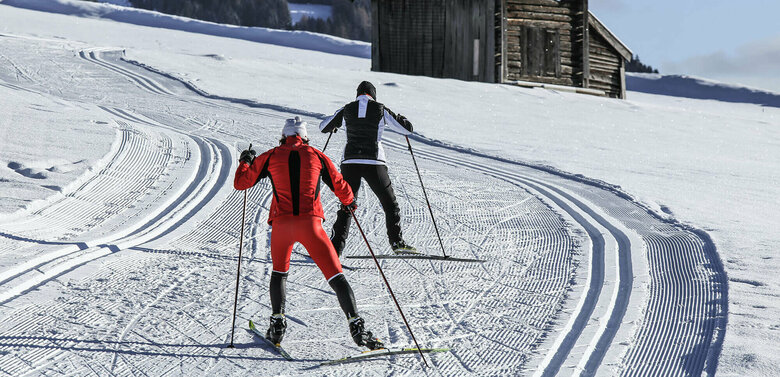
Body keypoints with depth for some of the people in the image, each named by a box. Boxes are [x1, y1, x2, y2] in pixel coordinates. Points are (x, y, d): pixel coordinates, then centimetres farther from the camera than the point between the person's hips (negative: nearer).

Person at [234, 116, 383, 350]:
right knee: (335, 276, 2)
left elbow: (240, 183, 17)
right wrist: (349, 202, 42)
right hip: (310, 223, -1)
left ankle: (277, 324, 17)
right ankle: (356, 326, -11)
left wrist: (246, 162, 36)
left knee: (279, 272, 27)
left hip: (281, 223, 1)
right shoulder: (317, 156, 11)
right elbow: (341, 188, 20)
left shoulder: (270, 157, 11)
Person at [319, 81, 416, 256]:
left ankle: (335, 248, 0)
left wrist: (334, 126, 41)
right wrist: (400, 118, 27)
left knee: (346, 206, 9)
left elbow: (323, 127, 18)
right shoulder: (381, 110, 1)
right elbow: (407, 128, 4)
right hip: (374, 163, -2)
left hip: (350, 162, 2)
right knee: (390, 203, 14)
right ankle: (396, 241, 9)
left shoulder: (347, 110, 6)